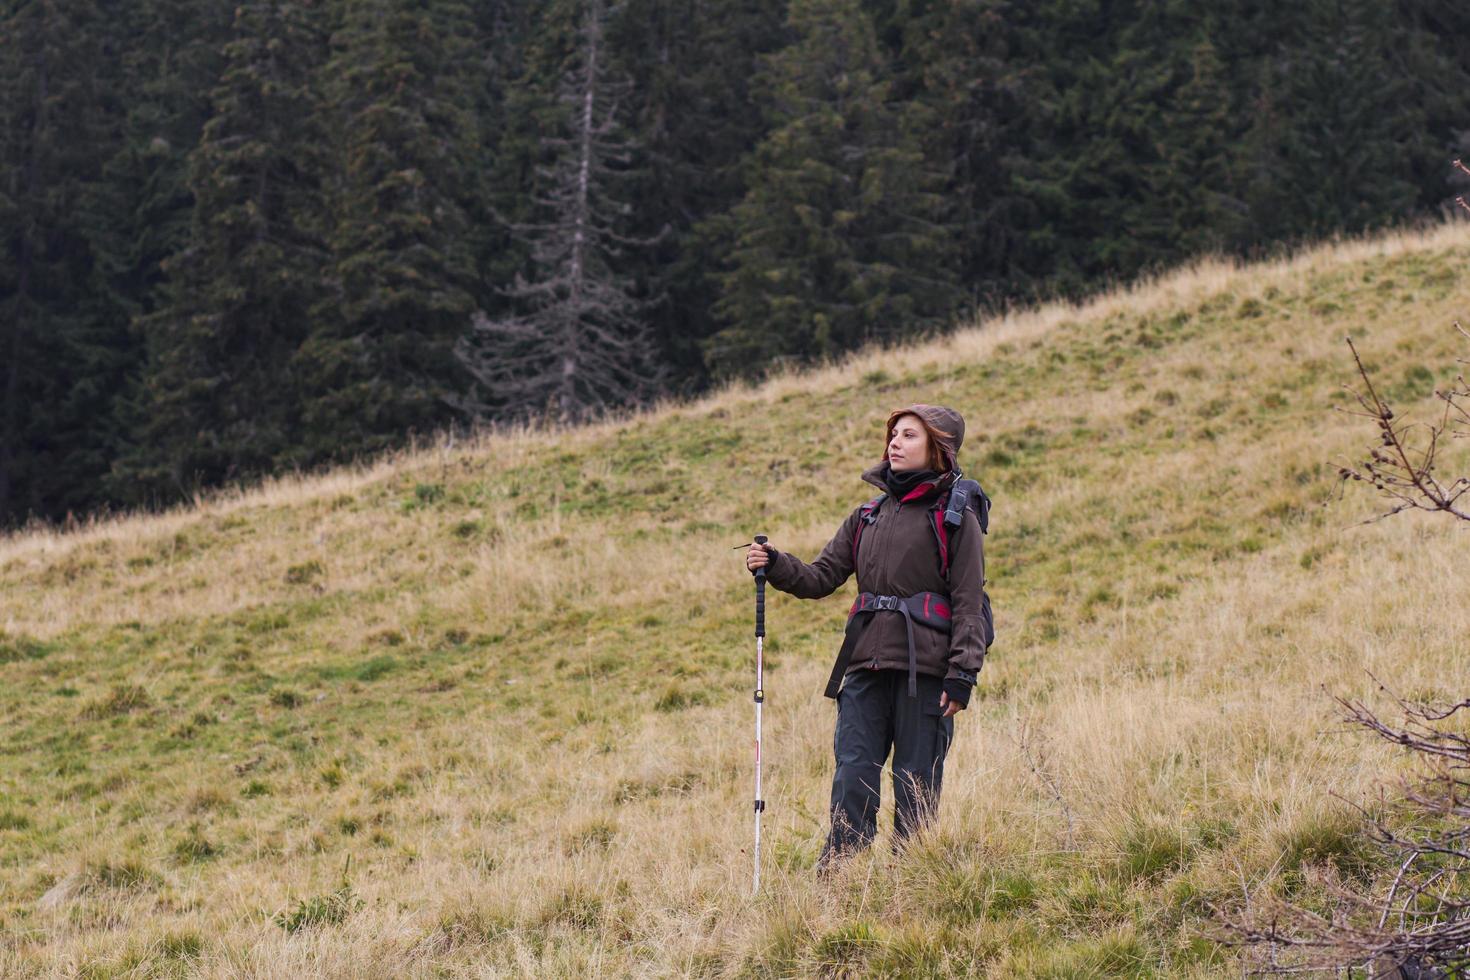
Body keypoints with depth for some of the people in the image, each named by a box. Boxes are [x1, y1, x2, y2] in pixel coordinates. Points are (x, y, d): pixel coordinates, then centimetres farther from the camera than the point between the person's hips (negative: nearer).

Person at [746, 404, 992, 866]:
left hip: (925, 668, -5)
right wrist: (776, 566, -5)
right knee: (853, 775, -3)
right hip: (867, 666, 5)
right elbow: (822, 577, 14)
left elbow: (969, 601, -4)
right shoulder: (867, 518, 18)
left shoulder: (954, 517, 1)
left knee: (915, 782, -1)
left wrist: (962, 674, -12)